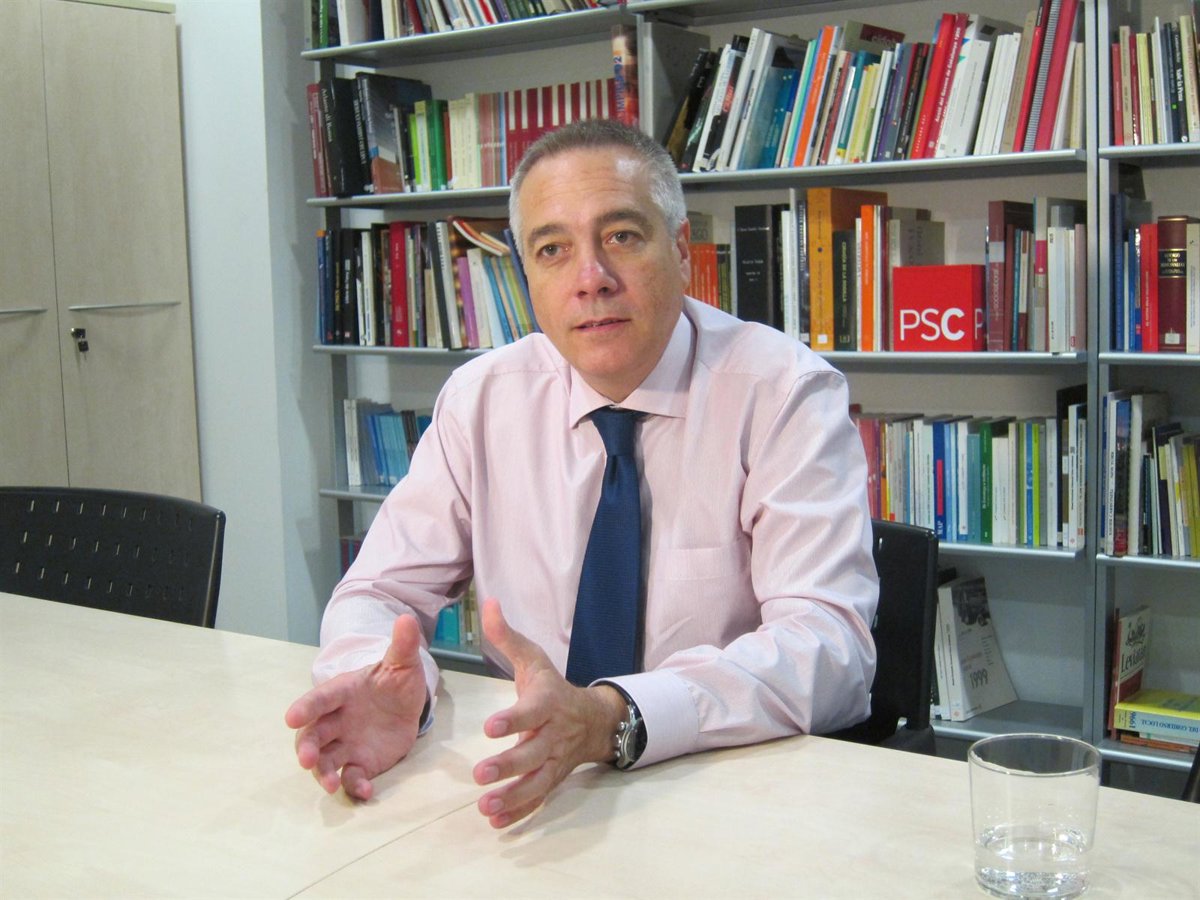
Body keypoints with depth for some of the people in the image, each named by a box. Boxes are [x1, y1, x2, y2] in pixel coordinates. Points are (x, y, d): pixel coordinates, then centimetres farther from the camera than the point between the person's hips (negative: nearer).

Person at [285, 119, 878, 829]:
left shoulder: (785, 392, -10)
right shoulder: (480, 398, 1)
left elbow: (827, 641, -20)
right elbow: (383, 591, 2)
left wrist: (613, 717, -37)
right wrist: (385, 685, -23)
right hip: (542, 791, 1)